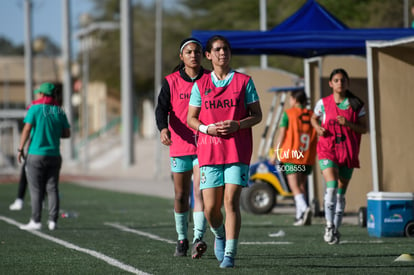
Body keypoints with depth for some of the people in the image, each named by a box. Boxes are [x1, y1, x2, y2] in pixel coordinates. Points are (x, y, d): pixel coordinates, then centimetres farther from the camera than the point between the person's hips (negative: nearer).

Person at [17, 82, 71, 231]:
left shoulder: (35, 108, -6)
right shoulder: (59, 111, 7)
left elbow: (27, 129, -11)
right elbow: (67, 133, 8)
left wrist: (20, 149, -6)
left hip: (36, 154, -4)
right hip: (54, 155, 4)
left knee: (36, 190, -1)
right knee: (52, 189, 8)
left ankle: (36, 221, -3)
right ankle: (53, 221, 5)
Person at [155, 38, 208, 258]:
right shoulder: (171, 81, 2)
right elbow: (162, 108, -10)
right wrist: (163, 128, -29)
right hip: (179, 147, 1)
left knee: (200, 191, -16)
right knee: (181, 195, 10)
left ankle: (198, 239, -25)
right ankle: (182, 240, 25)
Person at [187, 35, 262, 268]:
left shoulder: (244, 81, 4)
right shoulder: (200, 85, 8)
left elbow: (257, 115, 5)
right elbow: (191, 119, 11)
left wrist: (237, 125, -13)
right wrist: (208, 128, -9)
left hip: (238, 150, -2)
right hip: (209, 151, 2)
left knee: (232, 201, -13)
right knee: (211, 208, -1)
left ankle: (230, 254, -10)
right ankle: (220, 235, 31)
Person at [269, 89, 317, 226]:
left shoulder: (288, 114, -2)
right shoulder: (312, 116, 10)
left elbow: (281, 135, -3)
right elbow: (317, 137, 9)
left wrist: (275, 154, 4)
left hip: (291, 155, -5)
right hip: (307, 158, 5)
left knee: (294, 186, -7)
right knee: (302, 185, 14)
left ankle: (304, 208, -30)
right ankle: (300, 216, 13)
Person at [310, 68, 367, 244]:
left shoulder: (356, 105, 1)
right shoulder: (323, 103, 1)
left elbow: (364, 129, 2)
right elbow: (314, 118, 19)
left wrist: (349, 124, -16)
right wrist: (318, 127, -3)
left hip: (348, 151, 2)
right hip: (328, 150, -2)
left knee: (341, 191, 9)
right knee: (331, 185, -21)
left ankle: (336, 229, 21)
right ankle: (329, 225, -14)